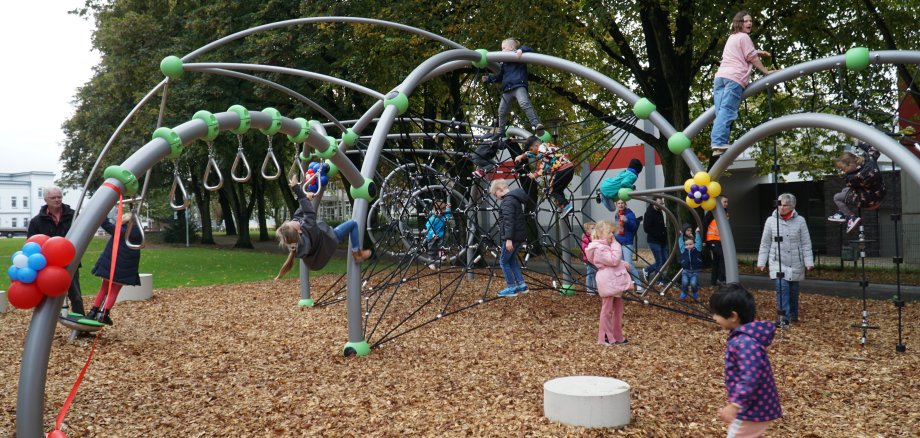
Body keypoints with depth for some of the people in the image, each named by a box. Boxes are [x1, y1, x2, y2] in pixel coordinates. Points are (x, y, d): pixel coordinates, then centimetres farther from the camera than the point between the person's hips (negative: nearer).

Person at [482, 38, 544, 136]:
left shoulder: (520, 57, 5)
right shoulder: (504, 63, 24)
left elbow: (530, 50, -9)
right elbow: (500, 76, 35)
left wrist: (521, 50, -25)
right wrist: (488, 78, 29)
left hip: (519, 86, -8)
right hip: (507, 89, 8)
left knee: (524, 103, -31)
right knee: (502, 111, 9)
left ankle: (536, 125, -40)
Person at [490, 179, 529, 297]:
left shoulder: (507, 201, -16)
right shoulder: (514, 198, 15)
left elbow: (509, 221, -24)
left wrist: (508, 239, -26)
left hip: (512, 237, -10)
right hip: (519, 235, 10)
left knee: (504, 261, 0)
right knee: (512, 260, 19)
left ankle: (511, 288, 3)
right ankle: (521, 285, 19)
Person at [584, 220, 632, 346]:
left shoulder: (606, 246, 16)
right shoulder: (599, 248, -16)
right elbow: (614, 260, -24)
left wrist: (623, 264, 9)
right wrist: (615, 245, -17)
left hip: (615, 282, 10)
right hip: (608, 283, -10)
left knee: (618, 309, 14)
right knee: (607, 310, -2)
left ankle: (617, 336, 22)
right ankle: (604, 338, 5)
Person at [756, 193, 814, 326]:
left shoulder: (800, 221, -2)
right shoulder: (771, 221, -1)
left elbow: (806, 244, -1)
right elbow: (765, 244, 4)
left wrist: (809, 261, -7)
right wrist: (761, 262, 1)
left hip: (795, 263, 1)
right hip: (778, 262, -1)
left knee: (793, 290, 11)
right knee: (782, 286, -18)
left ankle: (793, 315, 31)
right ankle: (784, 318, -15)